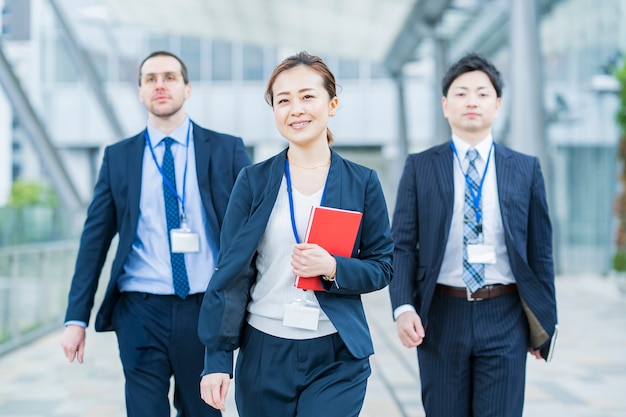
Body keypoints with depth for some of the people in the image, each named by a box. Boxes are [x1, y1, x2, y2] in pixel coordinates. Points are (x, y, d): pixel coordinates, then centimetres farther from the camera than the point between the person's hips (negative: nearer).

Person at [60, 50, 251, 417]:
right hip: (140, 313, 0)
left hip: (207, 310, 0)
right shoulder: (118, 157, 7)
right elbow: (95, 239, 6)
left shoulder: (227, 150, 3)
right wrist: (76, 318, 2)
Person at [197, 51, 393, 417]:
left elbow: (382, 268, 4)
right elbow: (231, 272, 0)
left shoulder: (363, 182, 1)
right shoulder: (254, 181, 0)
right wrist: (217, 359, -5)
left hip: (337, 359, 0)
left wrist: (332, 268, -16)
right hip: (264, 355, 1)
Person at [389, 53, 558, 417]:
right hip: (441, 317, 0)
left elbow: (540, 249, 7)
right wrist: (404, 307, -13)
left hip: (505, 318, 0)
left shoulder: (526, 169, 6)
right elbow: (402, 244, 0)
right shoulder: (420, 167, 3)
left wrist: (546, 319, 6)